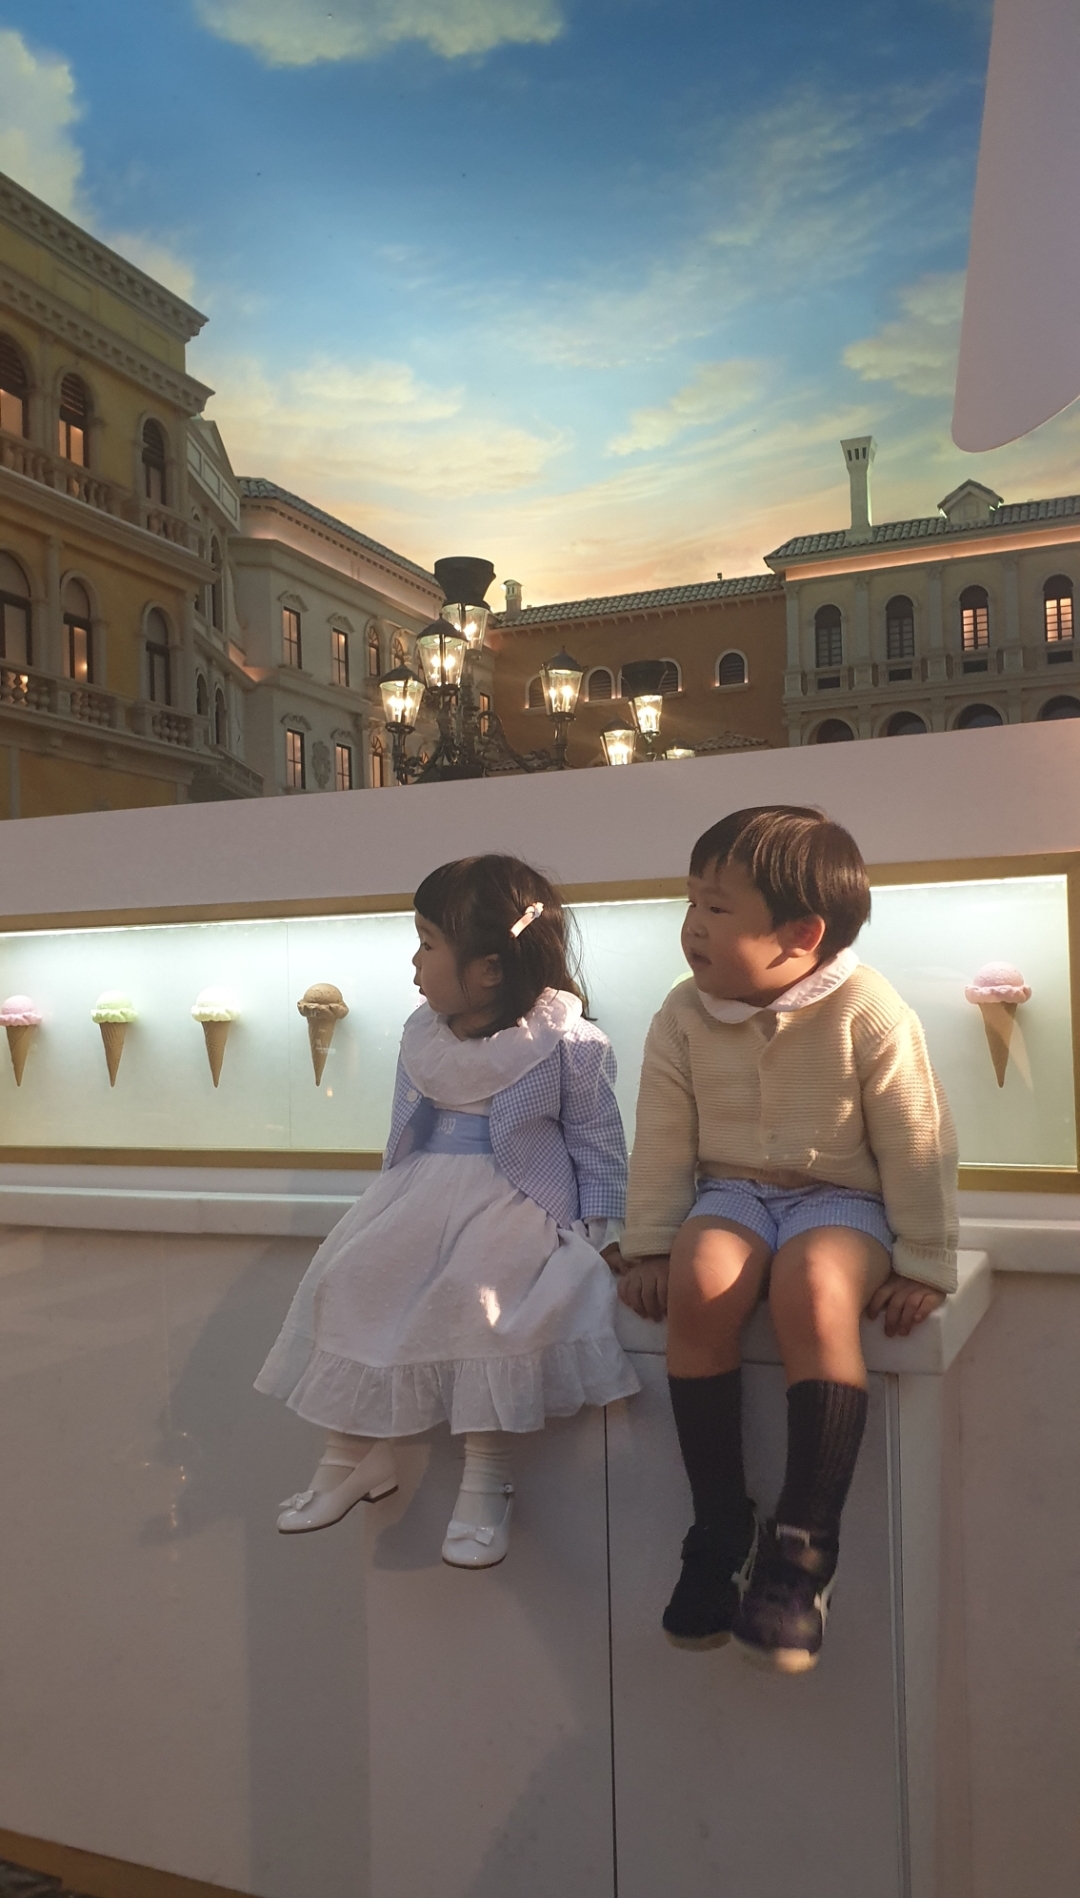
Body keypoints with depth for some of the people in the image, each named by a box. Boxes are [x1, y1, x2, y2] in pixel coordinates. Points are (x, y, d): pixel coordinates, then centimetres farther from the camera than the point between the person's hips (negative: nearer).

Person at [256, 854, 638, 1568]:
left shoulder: (566, 1041, -8)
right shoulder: (422, 1033, 10)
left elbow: (596, 1142, -2)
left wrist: (597, 1231, -7)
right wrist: (394, 1205, 14)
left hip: (518, 1202, -6)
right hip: (423, 1189, 6)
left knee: (476, 1290, -32)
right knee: (344, 1276, -11)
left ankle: (487, 1475, -18)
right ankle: (357, 1451, 3)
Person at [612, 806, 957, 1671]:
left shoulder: (870, 1014, -13)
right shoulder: (685, 1015, -3)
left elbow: (918, 1146, -6)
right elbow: (663, 1143, 3)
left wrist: (924, 1265, -5)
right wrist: (648, 1245, 0)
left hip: (840, 1199, -3)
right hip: (731, 1193, 3)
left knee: (814, 1288, -35)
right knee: (699, 1281, -29)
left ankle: (805, 1541, -22)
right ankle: (721, 1526, -14)